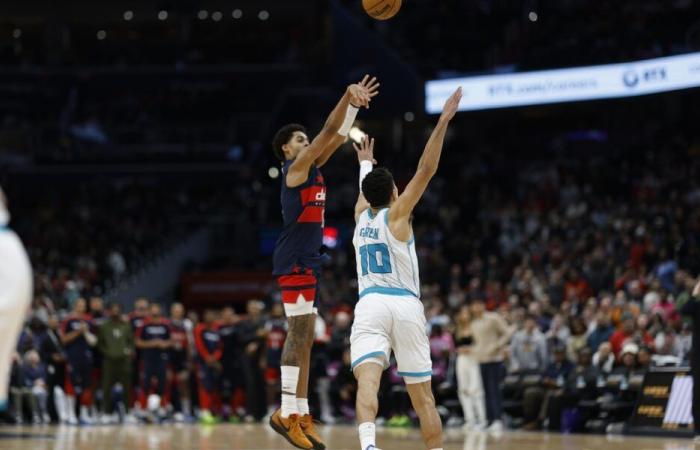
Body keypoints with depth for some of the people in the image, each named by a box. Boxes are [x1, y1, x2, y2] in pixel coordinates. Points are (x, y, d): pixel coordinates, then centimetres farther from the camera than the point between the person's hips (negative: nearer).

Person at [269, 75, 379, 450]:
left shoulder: (311, 169, 19)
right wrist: (347, 97, -8)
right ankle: (287, 413, -14)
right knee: (299, 335, -13)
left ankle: (301, 414, 8)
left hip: (308, 262, 10)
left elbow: (338, 136, 23)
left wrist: (355, 105, 15)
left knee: (304, 338, 8)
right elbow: (328, 131, -11)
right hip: (294, 261, -10)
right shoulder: (296, 166, -4)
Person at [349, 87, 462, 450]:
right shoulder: (396, 214, 4)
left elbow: (366, 189, 40)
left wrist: (366, 163, 60)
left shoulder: (361, 215, 16)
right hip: (406, 306, -1)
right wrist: (443, 122, -6)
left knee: (367, 379, -22)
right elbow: (426, 170, -4)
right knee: (422, 396, 9)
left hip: (370, 306, 1)